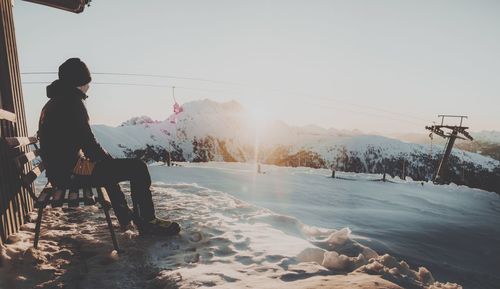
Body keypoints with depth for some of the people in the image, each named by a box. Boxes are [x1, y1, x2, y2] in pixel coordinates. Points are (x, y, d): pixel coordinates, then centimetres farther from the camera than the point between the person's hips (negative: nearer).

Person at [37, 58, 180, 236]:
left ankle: (125, 217, 37)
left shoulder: (52, 103, 16)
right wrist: (109, 160, -3)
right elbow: (88, 142, -20)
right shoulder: (72, 102, -15)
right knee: (138, 168, -8)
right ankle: (148, 222, 3)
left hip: (58, 169, 11)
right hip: (71, 172, -11)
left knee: (108, 166, 32)